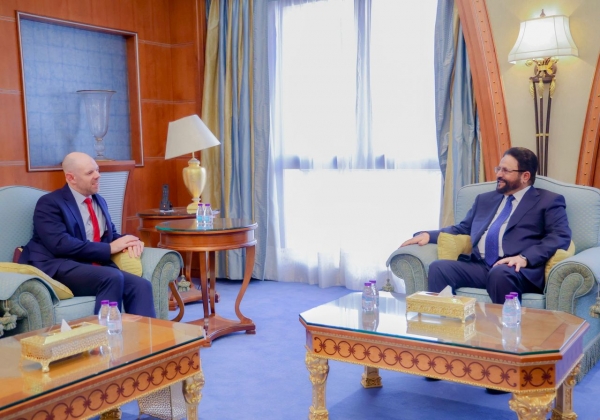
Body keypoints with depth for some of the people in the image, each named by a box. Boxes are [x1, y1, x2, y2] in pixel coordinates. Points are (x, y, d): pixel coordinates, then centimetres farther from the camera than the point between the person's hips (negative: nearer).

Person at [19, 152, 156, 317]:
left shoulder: (99, 201, 21)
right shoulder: (49, 203, -4)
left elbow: (111, 234, 24)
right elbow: (61, 244, -17)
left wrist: (127, 241, -1)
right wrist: (110, 248, -15)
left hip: (95, 267, 7)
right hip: (59, 269, -6)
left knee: (141, 286, -22)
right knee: (113, 277, -33)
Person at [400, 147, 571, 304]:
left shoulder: (549, 201, 11)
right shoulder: (485, 199, 29)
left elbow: (561, 236, -2)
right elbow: (462, 229, 30)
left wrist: (525, 258, -19)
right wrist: (428, 235, 10)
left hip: (518, 270, -4)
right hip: (478, 266, 5)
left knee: (500, 273, -38)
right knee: (438, 268, -23)